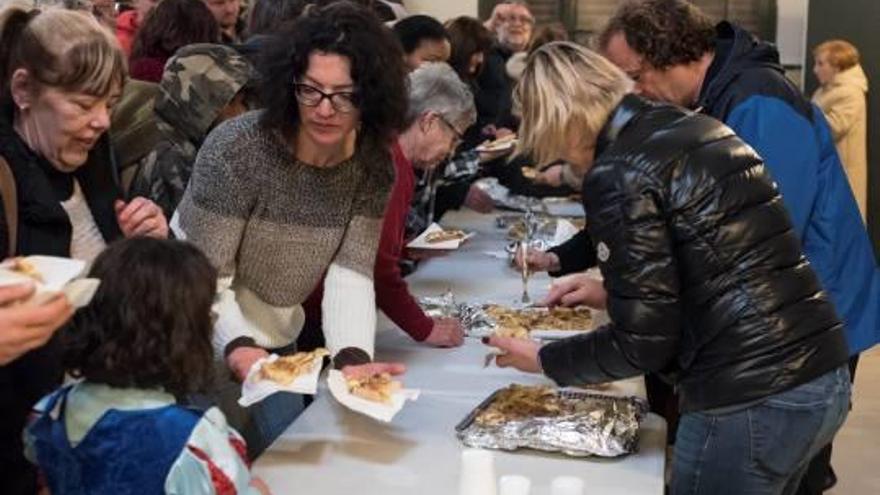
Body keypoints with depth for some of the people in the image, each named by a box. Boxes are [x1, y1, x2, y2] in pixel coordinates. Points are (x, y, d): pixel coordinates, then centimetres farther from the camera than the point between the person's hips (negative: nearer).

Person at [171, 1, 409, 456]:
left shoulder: (374, 167, -10)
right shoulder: (236, 149, -23)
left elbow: (351, 273, -16)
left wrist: (353, 359, -33)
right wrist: (240, 348, -40)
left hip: (277, 345, 5)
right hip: (204, 341, -5)